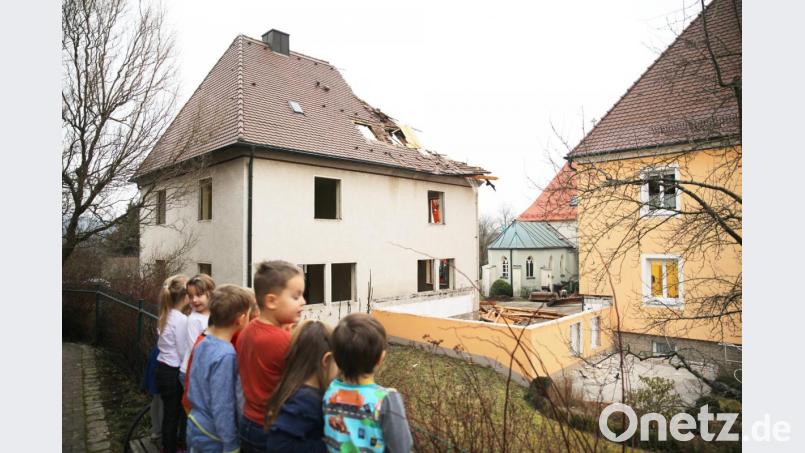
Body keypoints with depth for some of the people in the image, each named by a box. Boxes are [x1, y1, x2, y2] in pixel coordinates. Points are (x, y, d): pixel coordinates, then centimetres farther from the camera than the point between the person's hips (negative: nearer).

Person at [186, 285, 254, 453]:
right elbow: (222, 407, -25)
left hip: (196, 428, 8)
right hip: (213, 439, -8)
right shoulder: (226, 356, -27)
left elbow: (193, 391, 9)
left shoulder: (203, 344, -2)